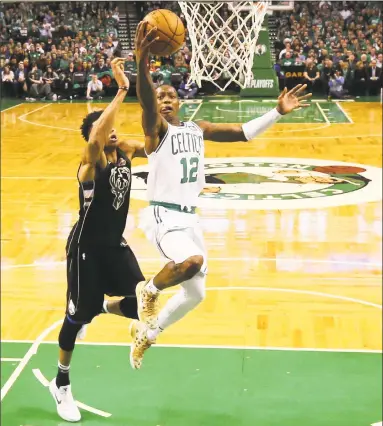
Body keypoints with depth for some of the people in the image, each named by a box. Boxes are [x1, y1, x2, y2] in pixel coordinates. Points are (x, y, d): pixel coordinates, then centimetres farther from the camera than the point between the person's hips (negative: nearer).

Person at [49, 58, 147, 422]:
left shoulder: (125, 152, -1)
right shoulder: (91, 162, -22)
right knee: (78, 316, 3)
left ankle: (105, 306, 32)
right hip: (86, 248, -6)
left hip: (114, 244, 6)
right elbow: (96, 136, -43)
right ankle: (61, 384, 24)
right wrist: (121, 90, -44)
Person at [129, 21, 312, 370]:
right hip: (163, 215, -7)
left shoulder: (198, 129, 12)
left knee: (195, 293, 13)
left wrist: (278, 112, 0)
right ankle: (148, 291, -3)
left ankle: (146, 334, 35)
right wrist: (142, 64, -47)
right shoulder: (155, 128, -7)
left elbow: (244, 132, 11)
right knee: (192, 261, -35)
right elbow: (145, 101, -29)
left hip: (189, 217, 7)